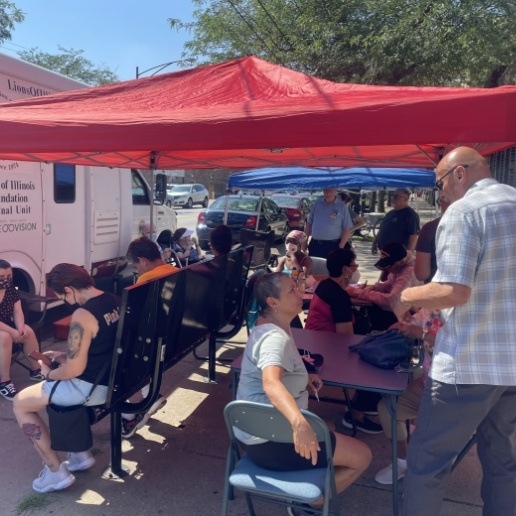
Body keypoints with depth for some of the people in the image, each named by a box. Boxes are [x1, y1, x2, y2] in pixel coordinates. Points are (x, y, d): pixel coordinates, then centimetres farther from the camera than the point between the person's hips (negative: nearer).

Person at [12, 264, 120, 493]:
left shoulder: (83, 315, -25)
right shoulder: (113, 301, 2)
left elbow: (75, 369, -21)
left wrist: (48, 373, -2)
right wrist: (66, 356, 13)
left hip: (95, 387, -9)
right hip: (116, 378, 9)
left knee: (20, 403, 9)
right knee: (56, 387, 31)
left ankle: (56, 472, 12)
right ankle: (80, 453, 31)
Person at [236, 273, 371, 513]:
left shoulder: (269, 328, 6)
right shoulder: (275, 337, -24)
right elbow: (271, 383, -43)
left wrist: (302, 378, 5)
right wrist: (299, 422, -59)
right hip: (268, 442, -10)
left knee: (331, 433, 31)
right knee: (361, 456, -2)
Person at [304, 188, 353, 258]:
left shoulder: (342, 206, -3)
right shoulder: (317, 203, 7)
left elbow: (347, 230, -4)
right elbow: (309, 224, 12)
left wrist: (340, 248, -11)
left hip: (332, 246, -3)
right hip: (314, 245, 3)